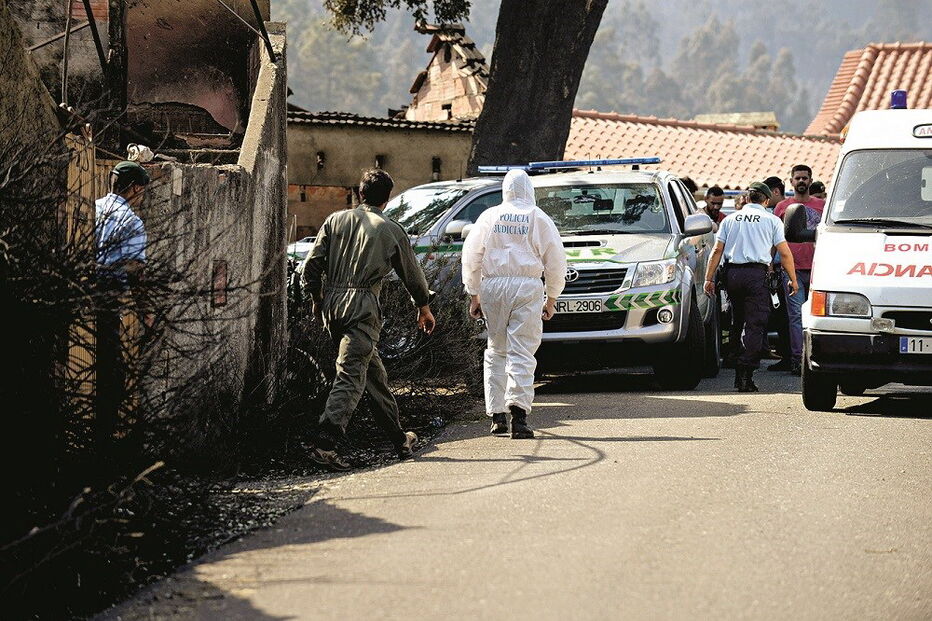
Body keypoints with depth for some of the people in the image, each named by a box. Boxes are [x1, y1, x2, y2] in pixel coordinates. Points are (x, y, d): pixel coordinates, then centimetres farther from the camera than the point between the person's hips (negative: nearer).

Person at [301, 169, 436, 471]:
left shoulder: (336, 220, 10)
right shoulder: (391, 231, 3)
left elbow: (311, 265, 6)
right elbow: (411, 273, 14)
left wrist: (316, 299, 21)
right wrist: (424, 307, 30)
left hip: (333, 302, 5)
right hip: (363, 306, -5)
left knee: (372, 370, 17)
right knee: (350, 375, -10)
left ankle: (399, 438, 28)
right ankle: (326, 443, -26)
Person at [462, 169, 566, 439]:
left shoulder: (490, 216, 8)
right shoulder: (540, 219, 5)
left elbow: (471, 257, 8)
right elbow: (556, 261, 6)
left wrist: (474, 295, 14)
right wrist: (552, 299, 15)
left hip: (492, 286, 2)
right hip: (527, 287, -2)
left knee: (496, 351, 11)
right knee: (522, 353, -5)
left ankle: (497, 417, 7)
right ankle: (518, 414, -19)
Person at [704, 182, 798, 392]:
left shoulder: (730, 219, 15)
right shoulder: (772, 220, 6)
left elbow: (717, 250, 8)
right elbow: (785, 253, 4)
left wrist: (709, 278, 9)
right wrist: (793, 279, 14)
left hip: (732, 274, 4)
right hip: (756, 274, -4)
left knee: (742, 320, 16)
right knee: (755, 325, -5)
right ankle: (745, 373, -15)